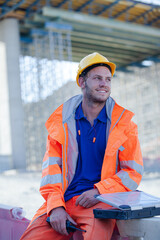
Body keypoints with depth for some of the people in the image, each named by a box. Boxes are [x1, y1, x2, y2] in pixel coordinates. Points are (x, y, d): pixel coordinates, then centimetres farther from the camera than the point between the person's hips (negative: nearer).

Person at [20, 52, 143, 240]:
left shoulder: (123, 122, 5)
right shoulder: (62, 118, 8)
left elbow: (133, 172, 4)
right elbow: (51, 165, 4)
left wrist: (99, 191, -12)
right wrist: (55, 206, -10)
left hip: (101, 202, -2)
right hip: (62, 201, 2)